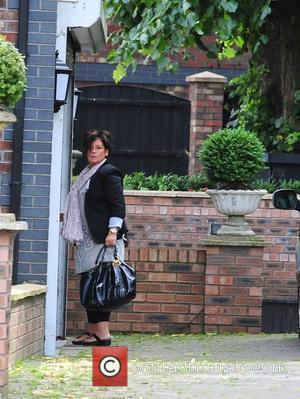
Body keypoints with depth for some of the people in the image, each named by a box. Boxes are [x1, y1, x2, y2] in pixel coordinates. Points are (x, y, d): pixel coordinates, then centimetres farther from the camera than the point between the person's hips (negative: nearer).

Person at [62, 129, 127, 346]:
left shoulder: (109, 174, -7)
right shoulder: (87, 174, 20)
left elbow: (118, 206, -14)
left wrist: (113, 232, -22)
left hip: (104, 239, -9)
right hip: (88, 239, 9)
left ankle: (102, 332, -13)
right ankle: (92, 330, 10)